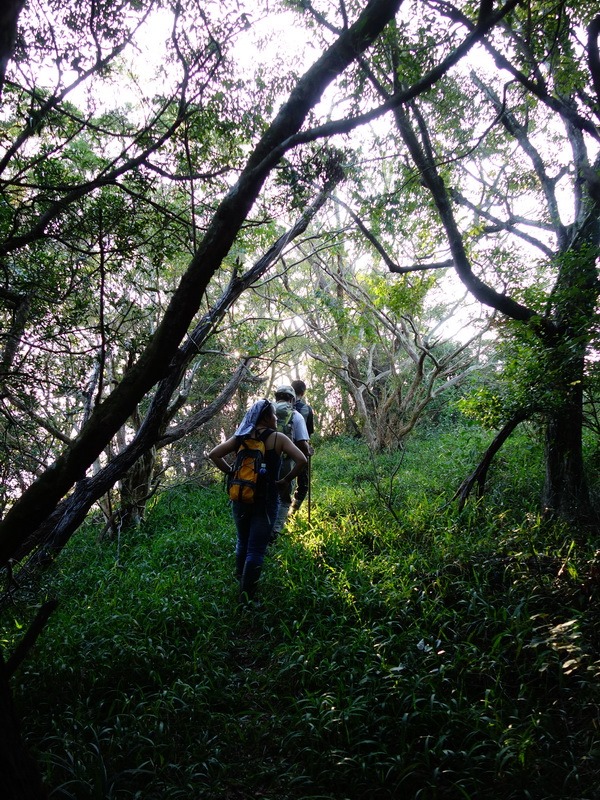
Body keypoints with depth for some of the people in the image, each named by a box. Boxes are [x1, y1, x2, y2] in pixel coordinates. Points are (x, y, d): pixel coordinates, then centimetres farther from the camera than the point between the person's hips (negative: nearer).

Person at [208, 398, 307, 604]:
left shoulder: (241, 437, 4)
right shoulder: (277, 438, -7)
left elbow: (213, 455, 2)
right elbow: (301, 460, -16)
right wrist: (286, 480, -5)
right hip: (265, 499, -5)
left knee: (242, 543, 23)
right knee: (256, 550, 0)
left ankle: (240, 583, 38)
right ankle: (246, 598, 2)